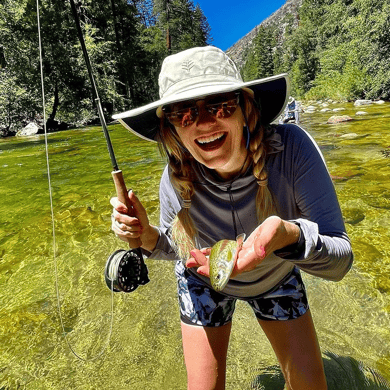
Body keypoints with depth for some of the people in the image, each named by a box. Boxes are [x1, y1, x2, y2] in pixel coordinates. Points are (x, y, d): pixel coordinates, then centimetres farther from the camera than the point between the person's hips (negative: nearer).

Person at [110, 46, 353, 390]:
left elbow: (340, 261, -31)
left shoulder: (292, 148, -34)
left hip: (278, 274, 1)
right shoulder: (176, 181, -29)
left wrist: (289, 236, -53)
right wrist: (147, 237, -30)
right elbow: (175, 247, -7)